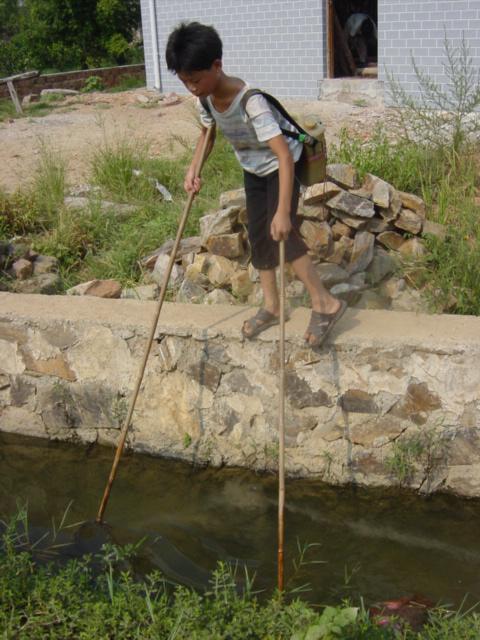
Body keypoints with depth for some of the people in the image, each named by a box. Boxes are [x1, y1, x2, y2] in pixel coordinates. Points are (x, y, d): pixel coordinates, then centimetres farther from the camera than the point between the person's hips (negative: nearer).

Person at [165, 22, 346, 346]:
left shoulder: (251, 102, -38)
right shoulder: (205, 98, -15)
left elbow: (284, 155, -43)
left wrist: (283, 211, -49)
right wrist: (194, 168, -6)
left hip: (282, 163, -8)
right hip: (253, 168, 8)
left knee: (280, 232, -19)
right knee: (258, 235, 8)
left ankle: (325, 303, -10)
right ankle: (271, 306, 21)